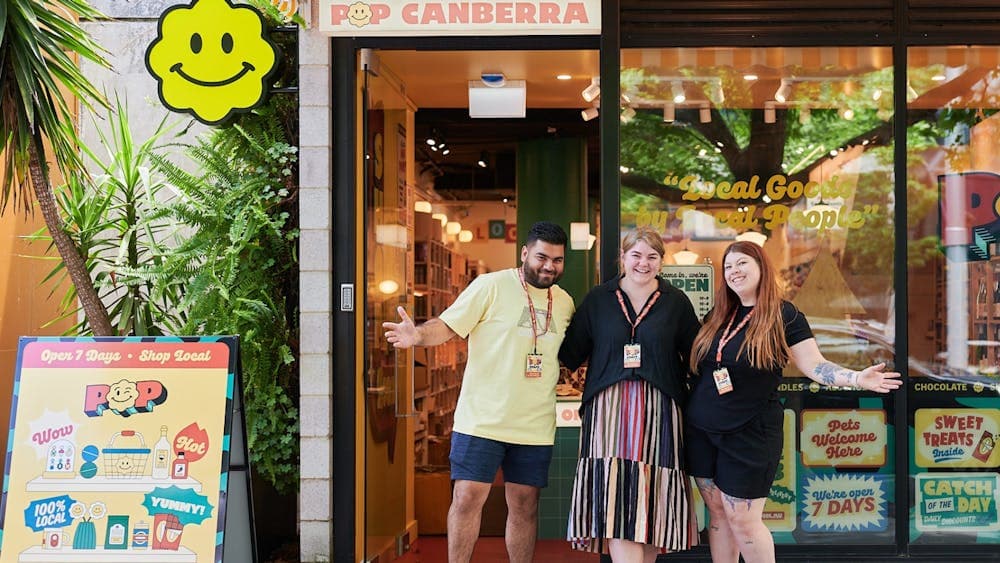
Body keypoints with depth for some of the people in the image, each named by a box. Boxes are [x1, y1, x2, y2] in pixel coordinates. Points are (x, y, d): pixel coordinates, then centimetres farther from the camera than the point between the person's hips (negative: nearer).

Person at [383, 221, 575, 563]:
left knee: (525, 505, 10)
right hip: (482, 419, -4)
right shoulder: (491, 286, -6)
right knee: (468, 498, -4)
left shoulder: (565, 303, 10)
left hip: (535, 427, 4)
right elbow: (447, 326, -11)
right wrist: (418, 335, -30)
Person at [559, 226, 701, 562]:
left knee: (651, 501, 2)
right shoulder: (598, 299, 9)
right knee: (616, 501, -10)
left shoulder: (676, 302, 9)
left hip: (657, 412, 1)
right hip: (609, 409, 0)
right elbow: (571, 353, 9)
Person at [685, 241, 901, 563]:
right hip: (701, 429, 5)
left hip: (749, 433, -5)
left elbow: (814, 365, -10)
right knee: (717, 513, 11)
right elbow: (696, 363, 20)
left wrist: (857, 378, -23)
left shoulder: (784, 316, -6)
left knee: (743, 519, -2)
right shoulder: (717, 316, 8)